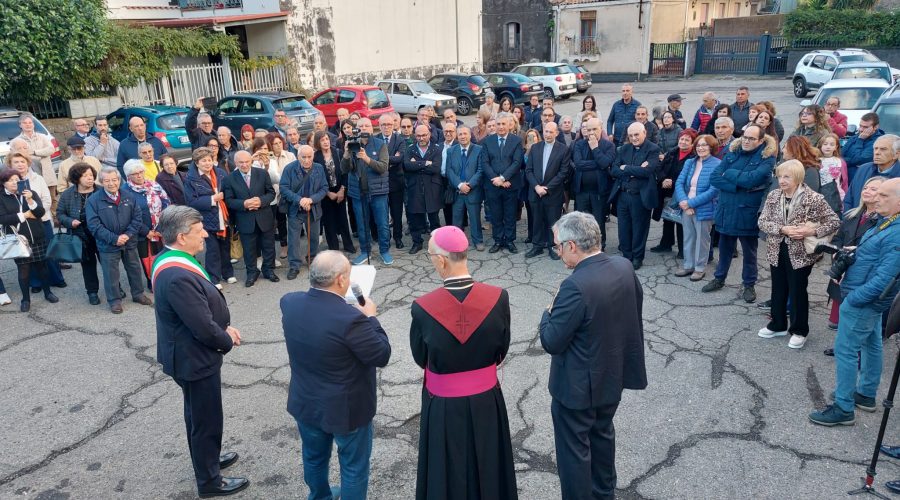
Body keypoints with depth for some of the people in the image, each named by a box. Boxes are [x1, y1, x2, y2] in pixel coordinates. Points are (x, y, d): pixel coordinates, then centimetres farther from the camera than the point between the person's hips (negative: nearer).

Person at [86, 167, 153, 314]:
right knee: (111, 273, 7)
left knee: (134, 269, 16)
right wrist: (114, 239, -20)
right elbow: (94, 225, -15)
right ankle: (114, 300, 22)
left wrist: (128, 234, -13)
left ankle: (138, 294, 34)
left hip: (130, 242, 3)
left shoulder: (129, 196, 0)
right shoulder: (93, 200, -11)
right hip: (108, 245, -3)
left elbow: (137, 218, 1)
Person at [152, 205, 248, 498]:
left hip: (189, 353, 10)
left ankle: (207, 458, 48)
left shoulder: (170, 260, -1)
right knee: (206, 419, 9)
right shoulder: (178, 277, -34)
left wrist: (225, 327, 1)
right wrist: (227, 341, -11)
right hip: (194, 358, -10)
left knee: (197, 414, 27)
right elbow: (203, 327, -29)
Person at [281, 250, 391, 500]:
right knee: (354, 467, 17)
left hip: (306, 403, 7)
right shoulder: (350, 318, -33)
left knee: (314, 457, 29)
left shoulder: (289, 302, -13)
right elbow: (382, 356, -21)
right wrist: (370, 318, -10)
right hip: (346, 408, -6)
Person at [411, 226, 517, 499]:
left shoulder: (423, 307, -24)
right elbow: (501, 351, -4)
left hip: (443, 406, -2)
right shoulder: (498, 298, -19)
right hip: (486, 401, 2)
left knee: (447, 471, 20)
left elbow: (421, 359, -6)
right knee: (486, 466, 25)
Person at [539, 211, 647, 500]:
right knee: (602, 434, 28)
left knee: (574, 449, 12)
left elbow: (551, 342, -25)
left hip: (578, 386, -8)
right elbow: (634, 313, 7)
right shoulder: (625, 267, -8)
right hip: (614, 375, 8)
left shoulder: (576, 287, -31)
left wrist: (550, 313, -7)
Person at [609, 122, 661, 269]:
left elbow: (647, 170, -21)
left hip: (640, 196, -4)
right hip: (622, 195, 4)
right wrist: (634, 171, -16)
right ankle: (626, 256, 27)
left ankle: (637, 258, 22)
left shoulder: (653, 149, -6)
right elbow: (613, 170, -2)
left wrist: (626, 168, -11)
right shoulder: (623, 149, 8)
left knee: (639, 228, 8)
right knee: (624, 228, 12)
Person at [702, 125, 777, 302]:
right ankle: (719, 279, 34)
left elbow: (751, 179, -24)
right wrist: (738, 185, -18)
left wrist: (728, 173, -12)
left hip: (748, 213, -4)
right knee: (725, 248, 18)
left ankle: (749, 285, 26)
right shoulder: (732, 153, 4)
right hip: (726, 210, 4)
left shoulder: (767, 158, -7)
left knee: (749, 251, 11)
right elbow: (714, 179, -6)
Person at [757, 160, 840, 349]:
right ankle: (778, 325, 33)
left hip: (800, 254, -4)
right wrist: (783, 229, -20)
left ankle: (799, 330, 22)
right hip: (777, 252, 4)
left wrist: (813, 231, -22)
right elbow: (762, 222, -5)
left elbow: (835, 222, -9)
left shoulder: (814, 199, -13)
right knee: (778, 290, 16)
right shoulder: (773, 196, 0)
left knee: (798, 292, 6)